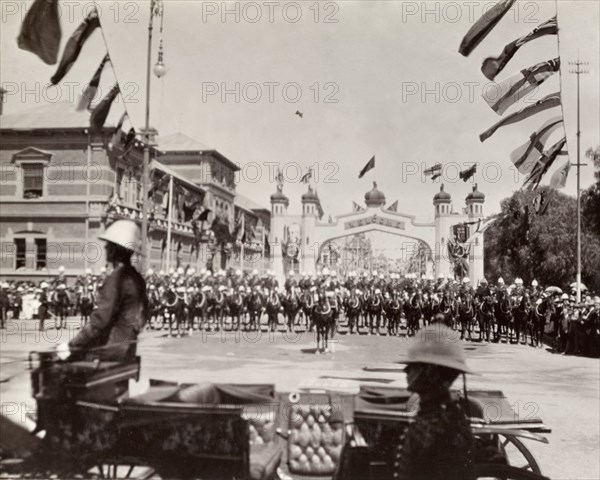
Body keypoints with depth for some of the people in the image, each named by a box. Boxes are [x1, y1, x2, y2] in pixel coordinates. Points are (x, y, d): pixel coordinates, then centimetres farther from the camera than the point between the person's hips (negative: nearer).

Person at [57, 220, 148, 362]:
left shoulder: (115, 278, -17)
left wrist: (71, 347, -12)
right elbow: (142, 315, 16)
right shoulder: (137, 278, 9)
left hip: (111, 348, -9)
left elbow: (100, 320, -19)